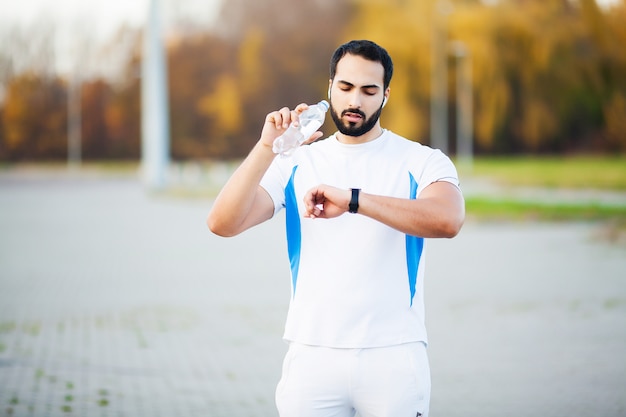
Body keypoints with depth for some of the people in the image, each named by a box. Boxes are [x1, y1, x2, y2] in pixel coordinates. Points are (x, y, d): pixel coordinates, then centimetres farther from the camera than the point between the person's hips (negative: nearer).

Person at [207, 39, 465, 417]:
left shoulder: (420, 161, 1)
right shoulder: (295, 164, 7)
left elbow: (447, 220, -20)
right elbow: (222, 224, -4)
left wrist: (352, 199, -27)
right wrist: (267, 148, -17)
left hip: (393, 356, -1)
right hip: (312, 356, 2)